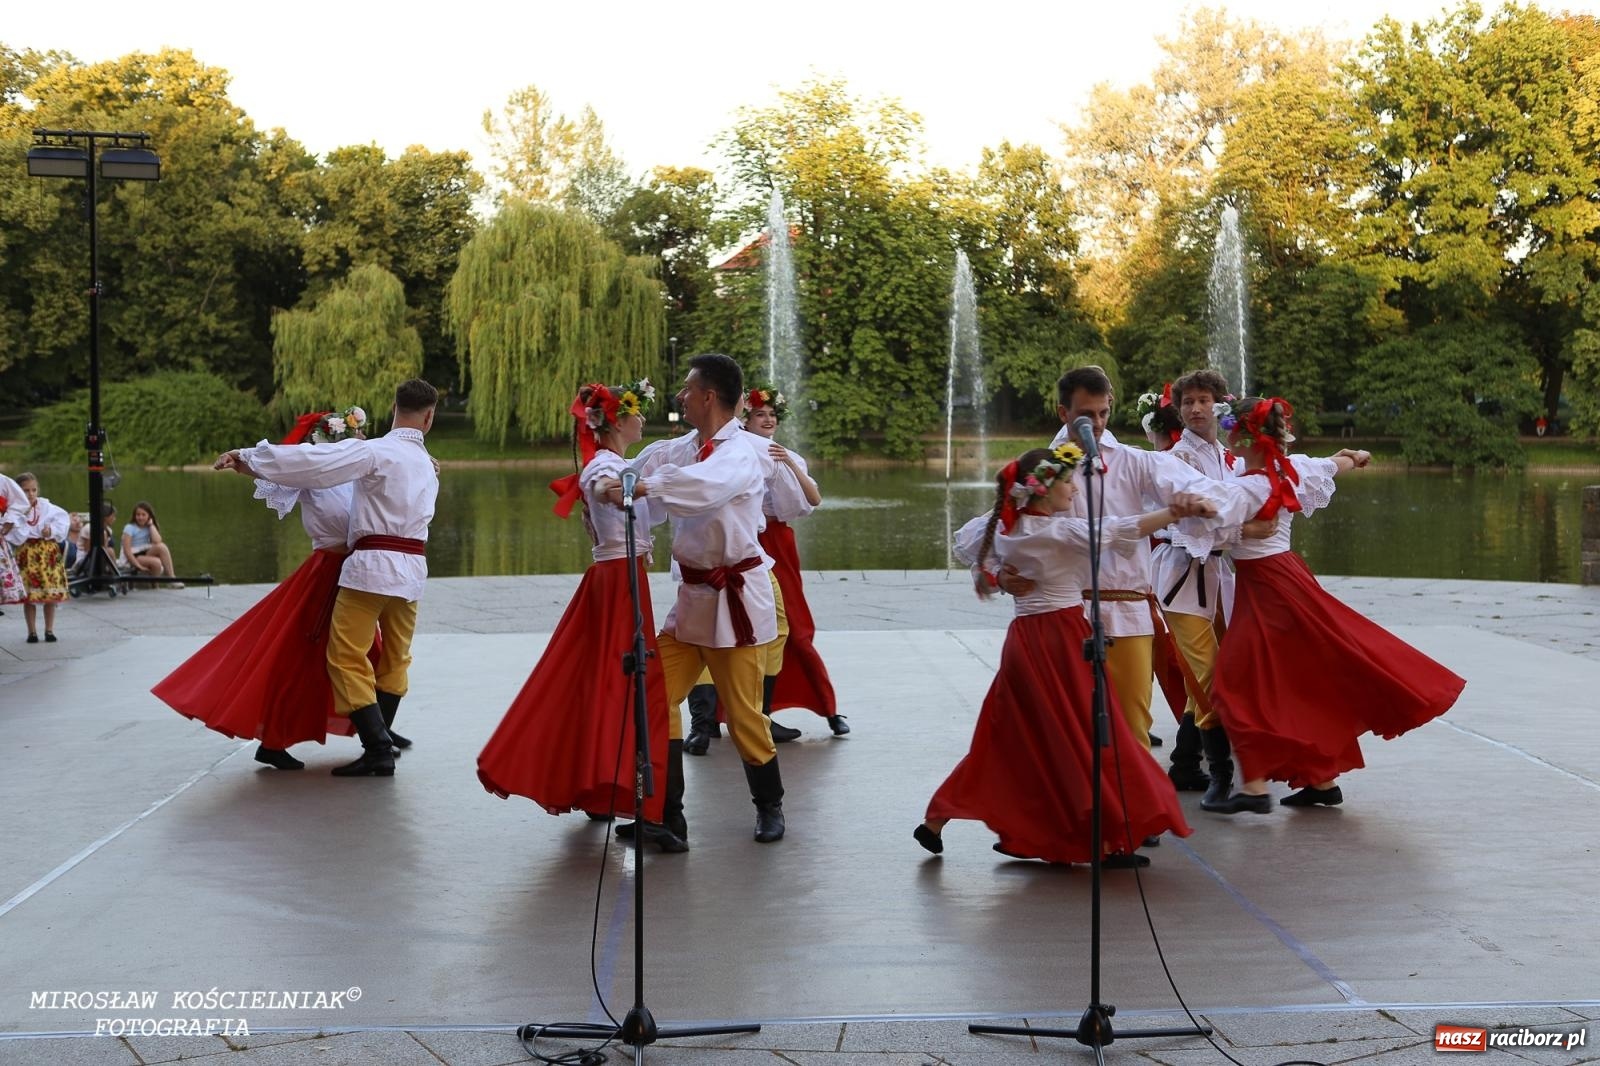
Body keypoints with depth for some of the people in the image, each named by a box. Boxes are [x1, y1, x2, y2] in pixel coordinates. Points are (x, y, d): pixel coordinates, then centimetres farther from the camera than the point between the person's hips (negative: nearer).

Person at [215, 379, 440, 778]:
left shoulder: (373, 452, -7)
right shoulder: (427, 466, 16)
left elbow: (310, 462, -14)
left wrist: (246, 458, -6)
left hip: (370, 567, -7)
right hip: (412, 570, 7)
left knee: (347, 659, -2)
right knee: (395, 660, 17)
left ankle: (378, 750, -7)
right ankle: (380, 742, 19)